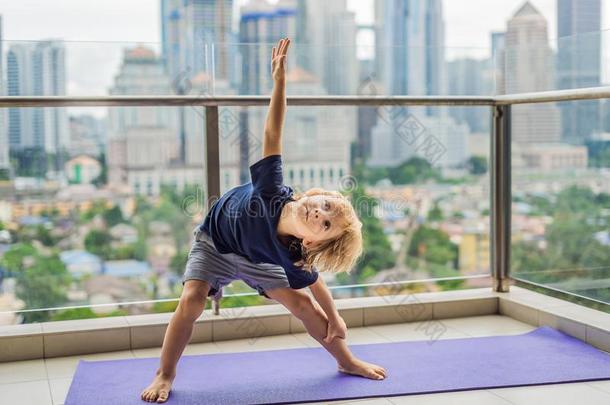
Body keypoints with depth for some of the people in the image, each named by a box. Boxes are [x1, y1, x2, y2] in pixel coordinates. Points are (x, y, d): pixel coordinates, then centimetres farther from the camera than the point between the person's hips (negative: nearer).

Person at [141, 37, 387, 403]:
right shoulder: (272, 189, -43)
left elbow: (313, 282, -15)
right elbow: (272, 133, -41)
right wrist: (280, 80, -45)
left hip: (255, 256, 1)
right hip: (214, 244, -1)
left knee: (300, 302, 0)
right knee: (193, 299, -21)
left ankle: (347, 362, 22)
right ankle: (165, 375, -2)